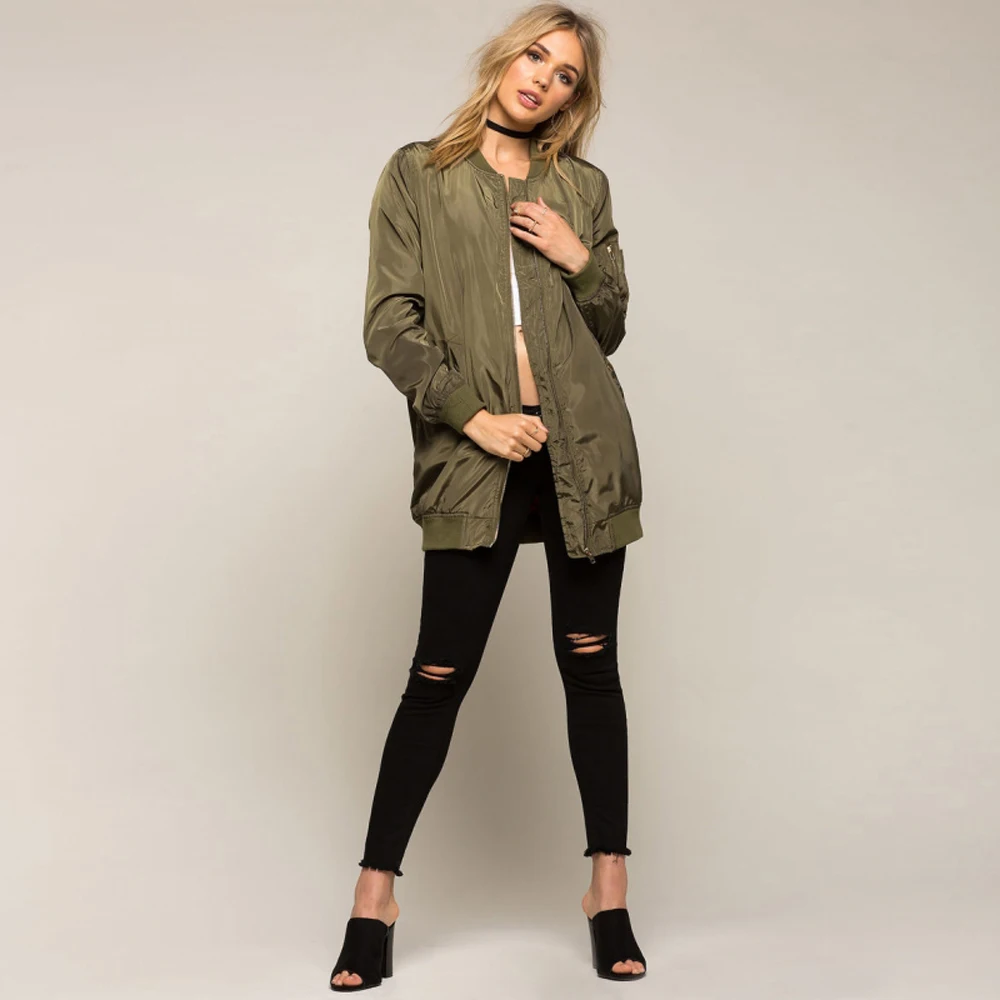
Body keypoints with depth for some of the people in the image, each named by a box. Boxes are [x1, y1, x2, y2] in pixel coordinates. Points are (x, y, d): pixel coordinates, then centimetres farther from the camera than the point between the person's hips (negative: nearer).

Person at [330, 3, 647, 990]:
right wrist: (471, 414, -12)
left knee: (590, 661, 6)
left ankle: (608, 889, 16)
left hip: (584, 450, 3)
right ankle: (374, 898, 10)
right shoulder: (416, 175, 6)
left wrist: (583, 261, -2)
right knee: (438, 675, -2)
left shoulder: (583, 188, 13)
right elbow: (389, 324, -1)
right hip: (474, 459, -2)